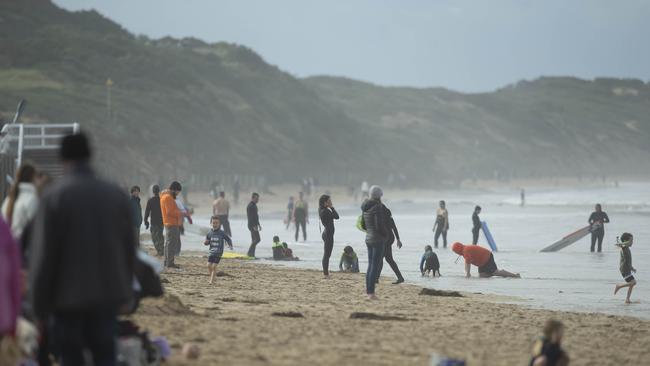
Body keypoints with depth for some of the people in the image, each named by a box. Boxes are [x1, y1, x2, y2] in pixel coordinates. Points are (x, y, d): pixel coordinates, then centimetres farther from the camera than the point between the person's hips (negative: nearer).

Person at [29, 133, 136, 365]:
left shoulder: (54, 196, -10)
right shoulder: (116, 195, 4)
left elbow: (43, 254, -10)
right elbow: (129, 248, 9)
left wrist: (39, 303, -3)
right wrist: (125, 290, 19)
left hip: (69, 296, -4)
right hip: (108, 293, 4)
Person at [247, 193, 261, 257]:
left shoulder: (254, 205, 17)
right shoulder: (250, 206, -15)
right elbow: (250, 217, -21)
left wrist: (258, 225, 23)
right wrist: (254, 226, -25)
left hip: (254, 225, 10)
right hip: (252, 225, -10)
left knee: (254, 240, 10)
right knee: (257, 239, -14)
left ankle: (251, 254, 12)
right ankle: (250, 252, -8)